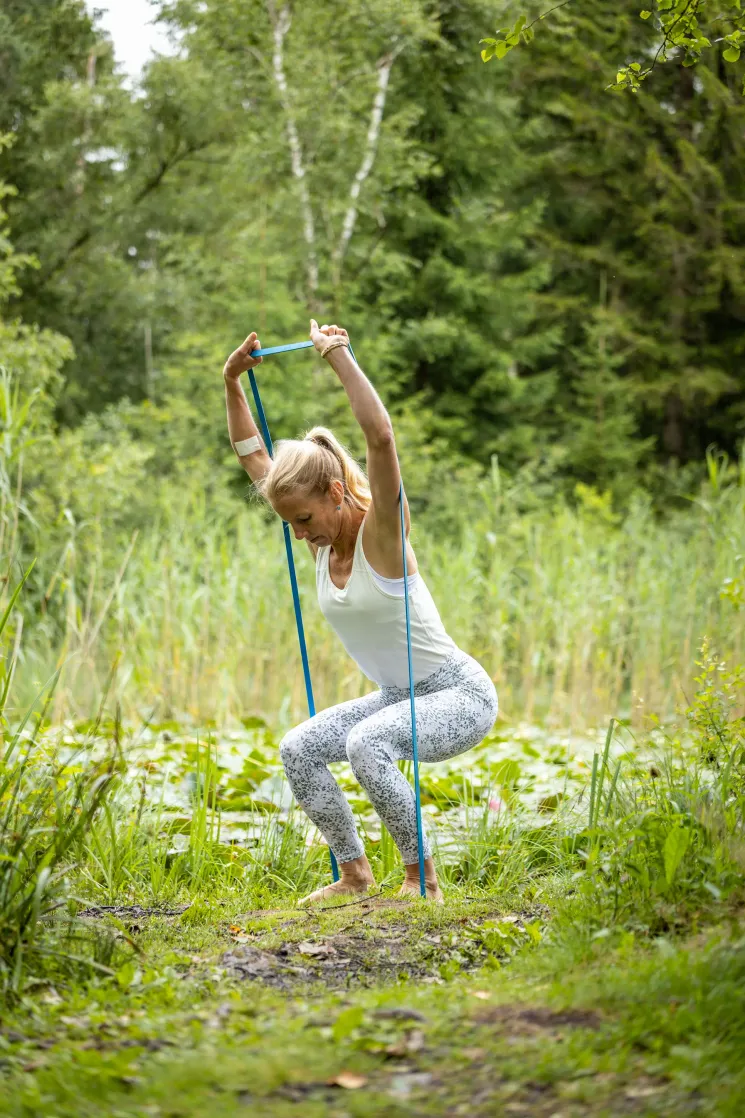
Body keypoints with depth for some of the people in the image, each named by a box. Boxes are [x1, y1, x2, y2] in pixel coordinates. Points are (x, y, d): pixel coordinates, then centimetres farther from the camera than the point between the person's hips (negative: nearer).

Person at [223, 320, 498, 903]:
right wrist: (232, 382, -1)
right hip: (398, 697, 8)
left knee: (366, 743, -32)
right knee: (298, 750, -5)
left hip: (462, 697, -8)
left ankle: (423, 877, -18)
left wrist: (339, 356, -37)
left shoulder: (380, 532, -22)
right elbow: (254, 456, 7)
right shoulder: (323, 538, -1)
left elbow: (381, 436, -40)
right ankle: (354, 871, 9)